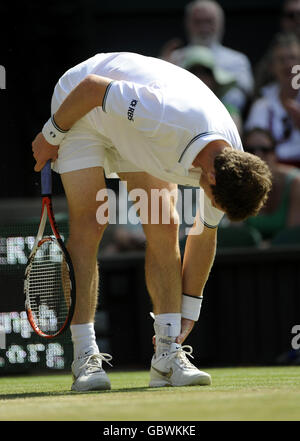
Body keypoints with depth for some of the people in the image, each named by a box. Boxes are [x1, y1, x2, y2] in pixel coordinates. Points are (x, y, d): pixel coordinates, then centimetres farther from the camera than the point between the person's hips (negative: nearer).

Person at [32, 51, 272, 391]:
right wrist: (52, 135, -15)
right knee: (89, 225, -15)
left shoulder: (231, 162, -20)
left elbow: (203, 236, -4)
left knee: (164, 229, -7)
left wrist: (187, 317, 3)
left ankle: (168, 354, -4)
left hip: (135, 133, 6)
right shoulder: (168, 118, -44)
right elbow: (91, 86, -31)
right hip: (81, 104, -5)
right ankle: (85, 357, -14)